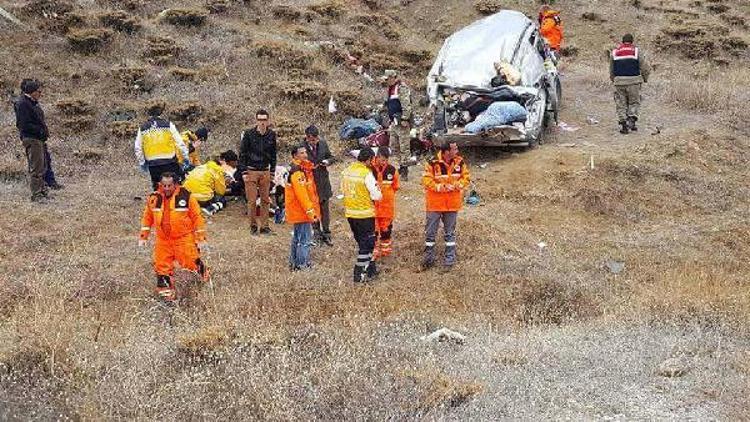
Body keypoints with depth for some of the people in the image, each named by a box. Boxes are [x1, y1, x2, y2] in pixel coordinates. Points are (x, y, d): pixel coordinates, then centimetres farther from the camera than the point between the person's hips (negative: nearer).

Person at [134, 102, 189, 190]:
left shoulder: (142, 129, 6)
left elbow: (138, 149, 9)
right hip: (170, 162, -3)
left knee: (157, 189, 11)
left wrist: (142, 162, 20)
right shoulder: (168, 125, -3)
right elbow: (179, 143, -4)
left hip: (153, 165, 3)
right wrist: (185, 155, 6)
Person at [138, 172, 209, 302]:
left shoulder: (186, 197, -10)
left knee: (189, 261, -7)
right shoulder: (154, 199, -1)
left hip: (183, 237, -3)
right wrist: (143, 237, 9)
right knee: (161, 266, 4)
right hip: (163, 239, 3)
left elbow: (197, 217, -6)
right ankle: (165, 290, 22)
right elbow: (147, 218, 11)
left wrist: (201, 239, -6)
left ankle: (202, 269, 27)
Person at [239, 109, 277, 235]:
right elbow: (242, 153, -2)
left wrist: (272, 171, 9)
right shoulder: (248, 134, -5)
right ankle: (253, 225, 10)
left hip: (265, 171, 3)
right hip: (251, 171, -3)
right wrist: (244, 172, -6)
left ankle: (264, 225, 10)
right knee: (252, 200, -2)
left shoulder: (272, 135, 4)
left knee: (266, 200, 3)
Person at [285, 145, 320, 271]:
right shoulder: (297, 171, -19)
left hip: (299, 212, 11)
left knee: (297, 237, 19)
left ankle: (294, 263, 30)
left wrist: (313, 209, 20)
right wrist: (310, 210, -24)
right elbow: (301, 193, -24)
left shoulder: (304, 169, 14)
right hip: (301, 210, -11)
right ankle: (302, 265, -2)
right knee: (305, 239, -7)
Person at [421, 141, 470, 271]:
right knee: (430, 232, 5)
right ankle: (429, 258, 19)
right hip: (435, 203, -3)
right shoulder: (433, 163, -17)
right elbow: (426, 180, -16)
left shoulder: (459, 162, -4)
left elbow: (465, 177, 4)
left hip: (452, 203, 3)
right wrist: (441, 187, -24)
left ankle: (450, 260, 20)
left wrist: (457, 185, -14)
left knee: (450, 232, 11)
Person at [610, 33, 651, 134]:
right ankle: (632, 119, -5)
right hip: (633, 81, -1)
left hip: (619, 82, 1)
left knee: (621, 104, 9)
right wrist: (645, 79, 17)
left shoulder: (614, 52, 9)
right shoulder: (637, 51, 2)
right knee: (634, 102, 13)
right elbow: (645, 68, 0)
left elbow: (611, 70, 15)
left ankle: (623, 124, 2)